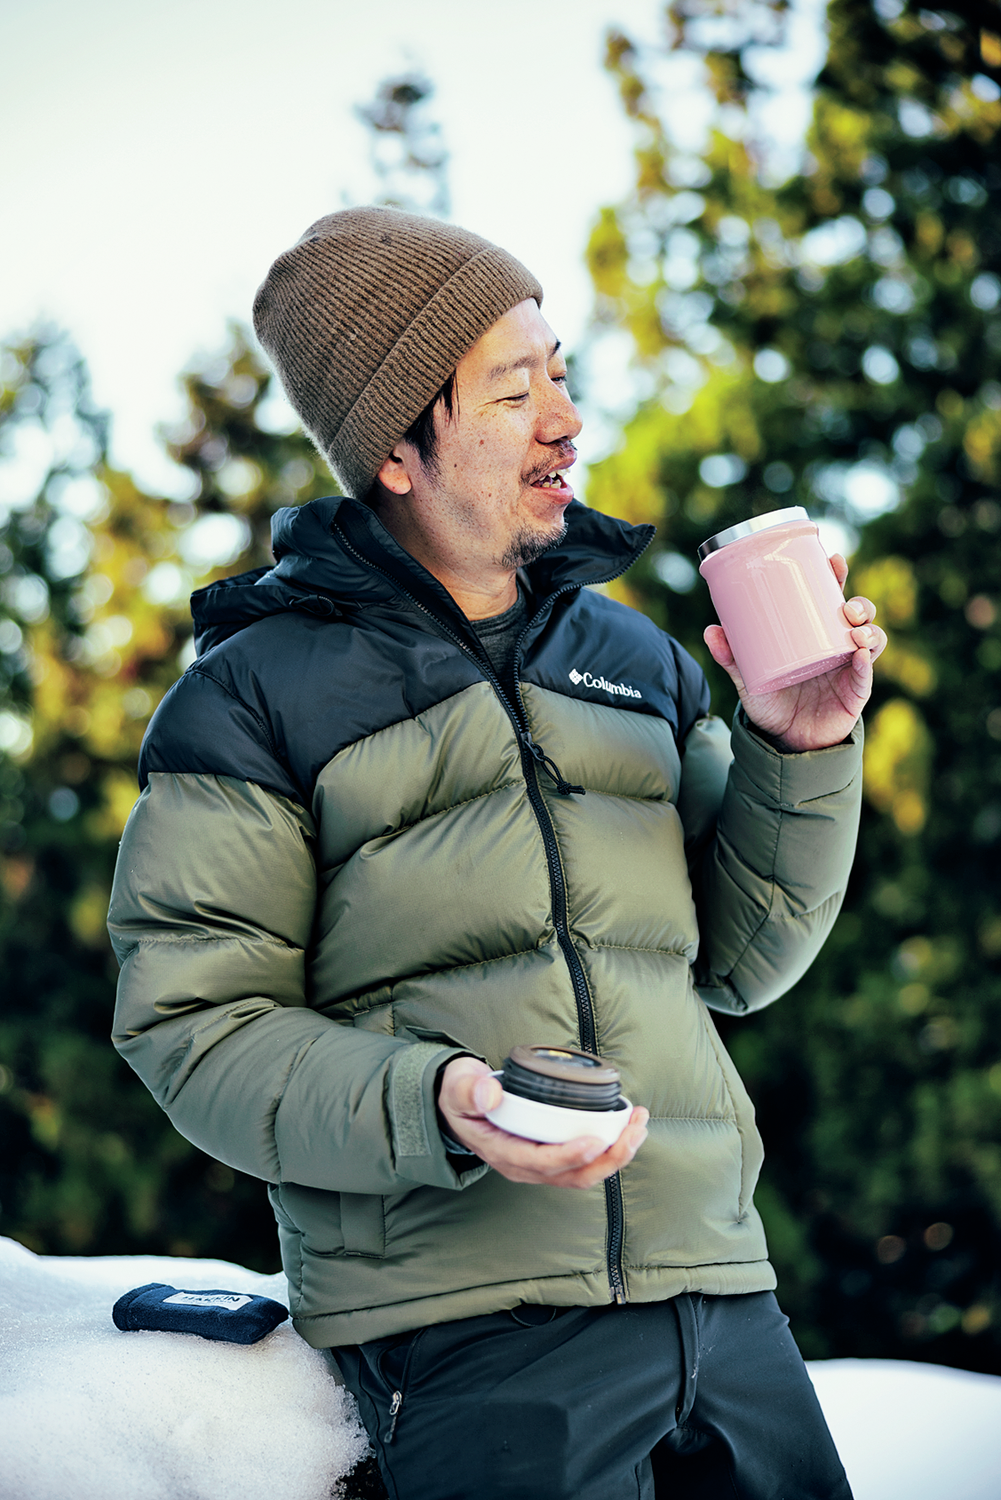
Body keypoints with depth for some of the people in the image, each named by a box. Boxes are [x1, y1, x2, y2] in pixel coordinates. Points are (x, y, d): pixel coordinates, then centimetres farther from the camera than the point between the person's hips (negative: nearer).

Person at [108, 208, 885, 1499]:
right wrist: (430, 1111, -20)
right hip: (462, 1319, -5)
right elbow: (192, 1026, -4)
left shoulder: (635, 660, 18)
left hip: (718, 1292, 5)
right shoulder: (258, 693, 2)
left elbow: (742, 959, 16)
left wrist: (797, 752, 1)